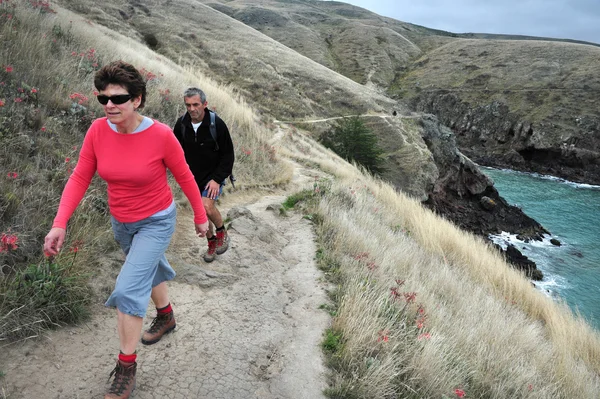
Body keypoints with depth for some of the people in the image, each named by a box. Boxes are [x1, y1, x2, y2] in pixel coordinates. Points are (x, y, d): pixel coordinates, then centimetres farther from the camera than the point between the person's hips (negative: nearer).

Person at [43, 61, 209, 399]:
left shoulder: (160, 135, -24)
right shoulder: (98, 131, -14)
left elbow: (184, 177, -12)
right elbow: (80, 178, -10)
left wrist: (200, 216, -2)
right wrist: (60, 224, -19)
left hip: (156, 222, -5)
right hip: (121, 222, 5)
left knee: (128, 289, -11)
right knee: (150, 269, 27)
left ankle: (127, 366, 9)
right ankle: (166, 317, 55)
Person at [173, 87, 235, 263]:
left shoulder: (217, 124, -18)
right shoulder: (181, 124, -7)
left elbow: (228, 154, -12)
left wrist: (217, 179, -18)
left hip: (213, 176, -4)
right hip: (194, 177, 4)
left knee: (207, 206, -24)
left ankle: (222, 232, 5)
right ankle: (211, 242, 32)